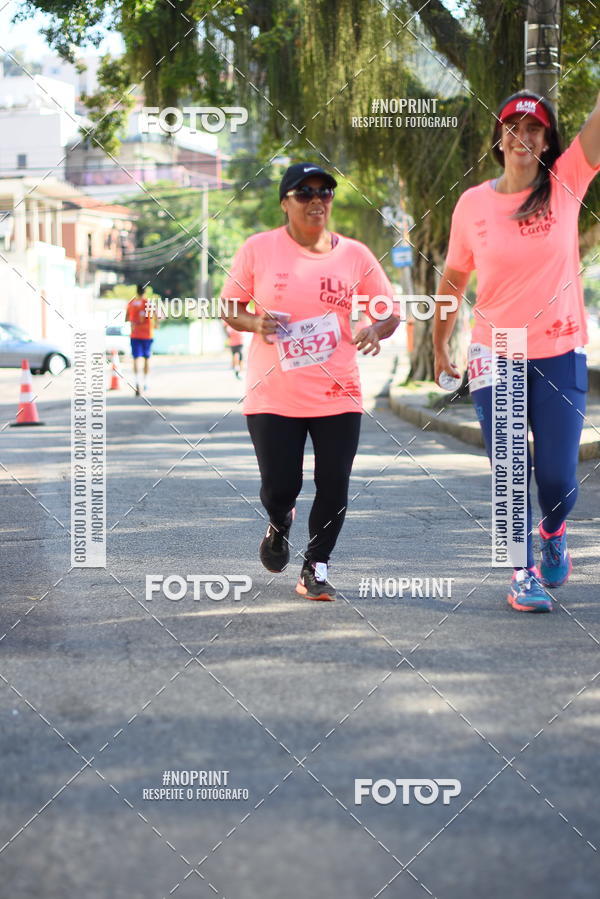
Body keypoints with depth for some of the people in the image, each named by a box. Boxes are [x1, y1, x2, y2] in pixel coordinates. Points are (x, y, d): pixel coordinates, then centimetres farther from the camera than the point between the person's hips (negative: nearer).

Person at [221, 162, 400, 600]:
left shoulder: (354, 255, 4)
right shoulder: (258, 250, 0)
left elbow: (390, 311, 10)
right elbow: (230, 308, 7)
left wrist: (376, 329, -13)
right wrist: (254, 322, -15)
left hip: (337, 395, 1)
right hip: (273, 395, -1)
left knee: (334, 488, -2)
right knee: (280, 486, -3)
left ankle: (315, 569, 16)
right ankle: (279, 524, 34)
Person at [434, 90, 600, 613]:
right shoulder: (473, 204, -1)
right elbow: (454, 278, 12)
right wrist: (440, 345, 19)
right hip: (495, 357, 0)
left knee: (558, 477, -2)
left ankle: (553, 532, 31)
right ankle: (524, 574, 14)